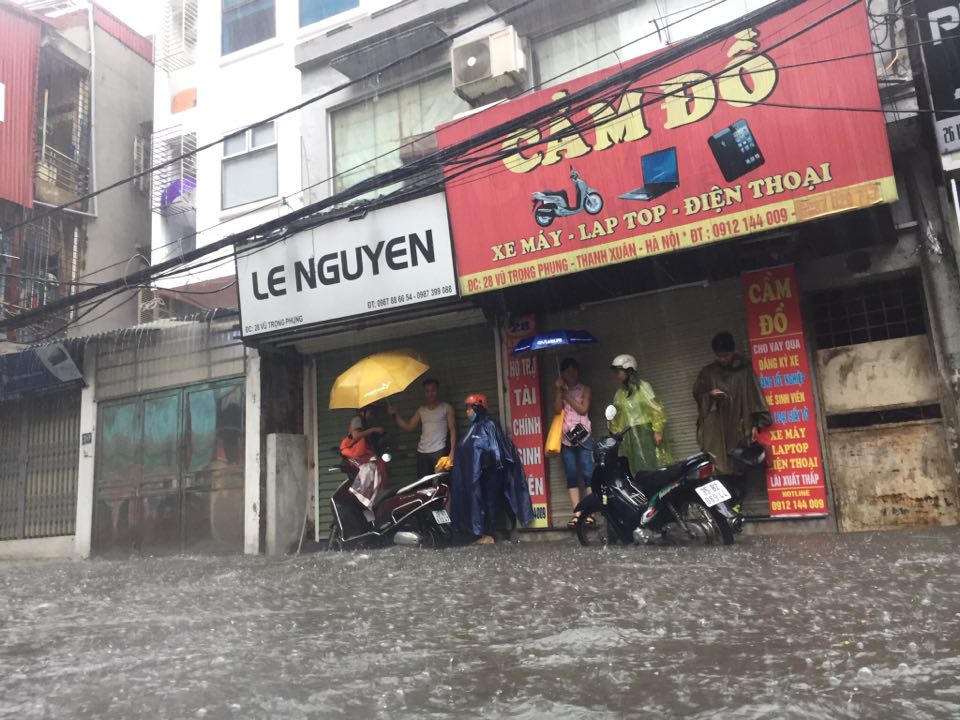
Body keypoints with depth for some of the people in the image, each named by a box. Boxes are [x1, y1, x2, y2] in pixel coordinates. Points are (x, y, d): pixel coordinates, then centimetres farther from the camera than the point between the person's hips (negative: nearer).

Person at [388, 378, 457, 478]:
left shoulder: (446, 408, 5)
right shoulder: (421, 410, 17)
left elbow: (452, 430, 0)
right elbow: (409, 427, 14)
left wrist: (452, 452, -10)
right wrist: (395, 414, 3)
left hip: (440, 452, -4)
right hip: (422, 453, 4)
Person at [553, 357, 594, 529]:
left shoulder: (584, 389, 9)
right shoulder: (561, 391, 14)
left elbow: (583, 409, -5)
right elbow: (557, 409, -2)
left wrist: (567, 396, -3)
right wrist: (559, 390, -6)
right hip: (566, 438, 2)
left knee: (588, 474, -8)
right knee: (571, 476, 0)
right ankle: (576, 512, 0)